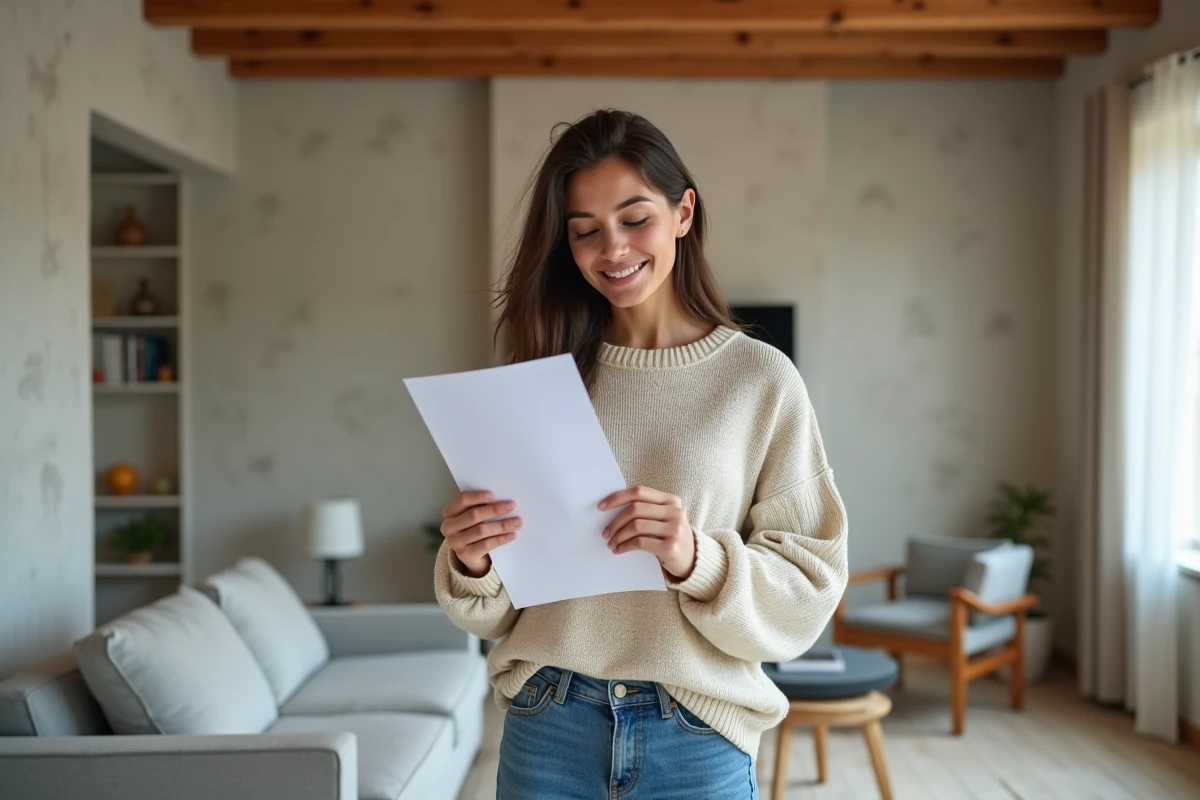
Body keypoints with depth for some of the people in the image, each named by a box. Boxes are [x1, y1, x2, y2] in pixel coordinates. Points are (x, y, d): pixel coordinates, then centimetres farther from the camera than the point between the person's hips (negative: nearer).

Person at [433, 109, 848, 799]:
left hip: (697, 741, -2)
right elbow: (494, 612, 5)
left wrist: (696, 559, -23)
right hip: (547, 732, 2)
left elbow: (809, 593, -7)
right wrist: (474, 565, -16)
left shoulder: (762, 380, -6)